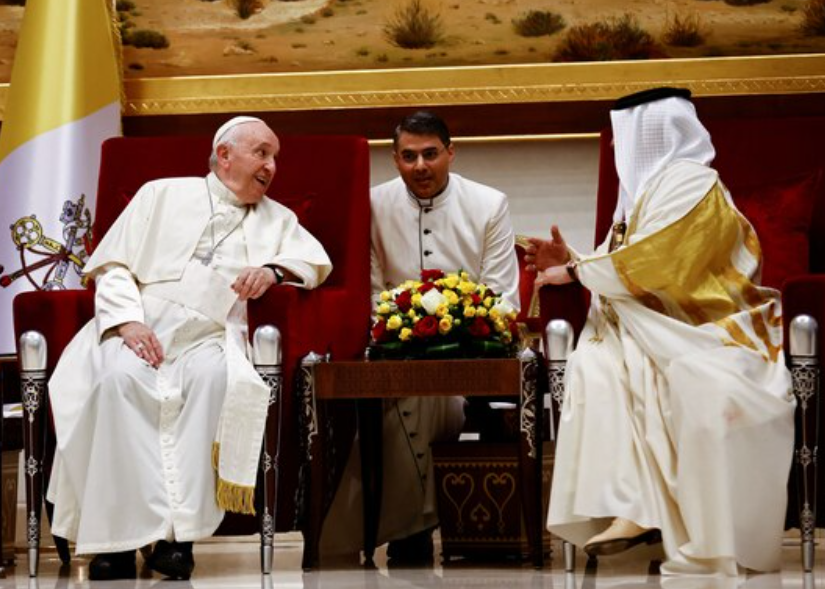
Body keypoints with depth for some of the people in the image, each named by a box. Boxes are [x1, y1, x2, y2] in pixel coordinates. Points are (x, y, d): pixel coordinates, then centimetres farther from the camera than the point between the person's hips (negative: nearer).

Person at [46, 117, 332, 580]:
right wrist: (128, 320, -8)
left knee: (214, 375, -36)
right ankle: (121, 535, -36)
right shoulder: (163, 195, 20)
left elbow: (316, 260, 12)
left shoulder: (275, 219, 27)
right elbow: (114, 266, 12)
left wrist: (273, 270, -10)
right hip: (139, 329, -1)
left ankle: (180, 532, -36)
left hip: (209, 337, 1)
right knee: (120, 377, -35)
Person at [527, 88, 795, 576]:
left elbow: (647, 262, -18)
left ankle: (712, 547, -32)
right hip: (658, 331, 8)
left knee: (706, 394, -38)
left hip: (712, 332, -8)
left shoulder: (692, 184, -10)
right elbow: (629, 270, 21)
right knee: (596, 365, -21)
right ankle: (635, 508, -32)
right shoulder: (648, 187, 19)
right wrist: (571, 261, 6)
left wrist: (575, 272, -7)